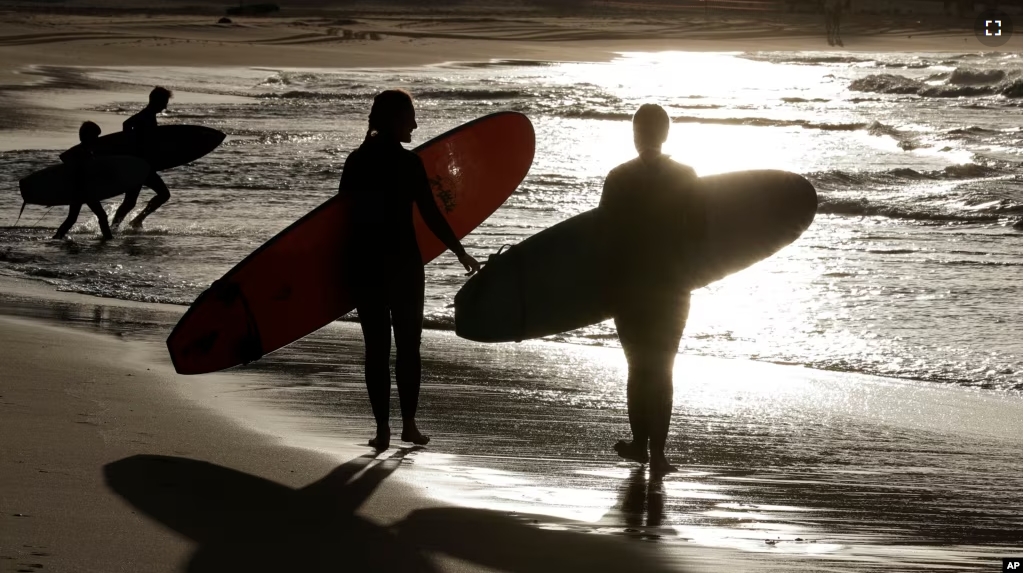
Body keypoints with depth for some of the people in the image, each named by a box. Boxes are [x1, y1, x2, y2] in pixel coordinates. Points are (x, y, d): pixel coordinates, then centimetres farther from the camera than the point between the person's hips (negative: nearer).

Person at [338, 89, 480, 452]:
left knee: (376, 347, 7)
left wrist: (345, 267, 16)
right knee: (408, 344, 10)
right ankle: (409, 425, 11)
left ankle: (382, 429, 5)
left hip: (364, 265, 4)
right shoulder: (407, 163, -11)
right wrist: (461, 253, 1)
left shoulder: (356, 161, 3)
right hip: (402, 264, -4)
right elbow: (431, 216, -10)